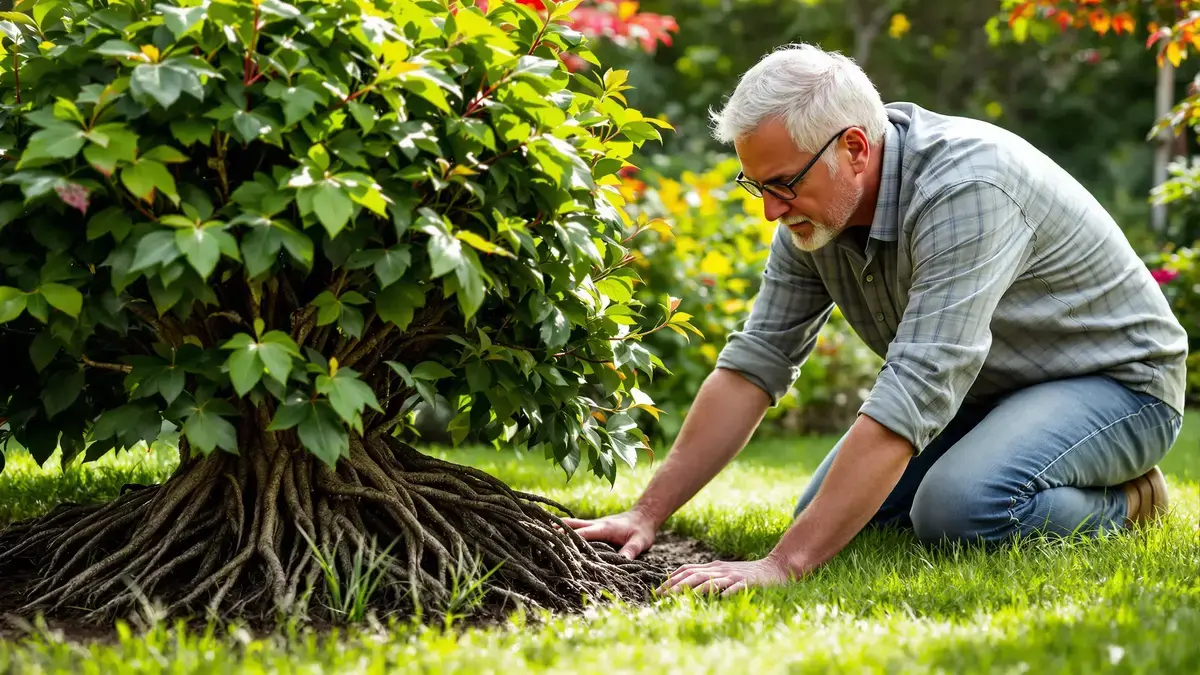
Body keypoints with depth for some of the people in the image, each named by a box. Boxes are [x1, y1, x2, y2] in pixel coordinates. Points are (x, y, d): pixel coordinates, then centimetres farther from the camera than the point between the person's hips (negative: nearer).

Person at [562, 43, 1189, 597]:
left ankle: (1121, 505, -3)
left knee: (957, 510, -32)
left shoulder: (965, 187, -36)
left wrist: (781, 566, -45)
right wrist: (647, 514, -14)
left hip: (1116, 377, -8)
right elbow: (755, 363, -6)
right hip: (986, 387, 8)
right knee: (823, 517, 0)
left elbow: (913, 395, -42)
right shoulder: (813, 205, -10)